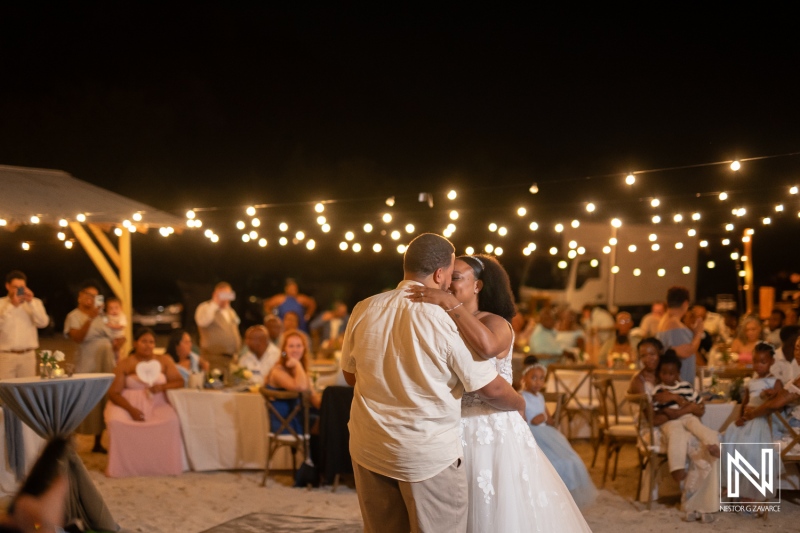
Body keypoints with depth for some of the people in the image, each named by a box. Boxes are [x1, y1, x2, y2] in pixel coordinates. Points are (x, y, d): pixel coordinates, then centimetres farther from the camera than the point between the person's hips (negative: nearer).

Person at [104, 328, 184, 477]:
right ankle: (122, 465, -16)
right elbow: (113, 393, -3)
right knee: (116, 421, -33)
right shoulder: (125, 364, 2)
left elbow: (179, 381, 6)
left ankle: (163, 464, -16)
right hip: (129, 403, -1)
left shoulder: (164, 361, 10)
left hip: (156, 404, 1)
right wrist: (131, 410, -18)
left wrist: (162, 386, -15)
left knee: (171, 420, -31)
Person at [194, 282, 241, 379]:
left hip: (233, 358, 7)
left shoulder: (230, 311, 22)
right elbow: (203, 322, -22)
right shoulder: (205, 308, 0)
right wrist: (215, 303, -18)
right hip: (215, 358, -7)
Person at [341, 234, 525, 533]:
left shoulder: (363, 311, -3)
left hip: (368, 449, 5)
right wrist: (519, 403, 13)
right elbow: (491, 390, -9)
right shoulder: (448, 322, -16)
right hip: (429, 455, -5)